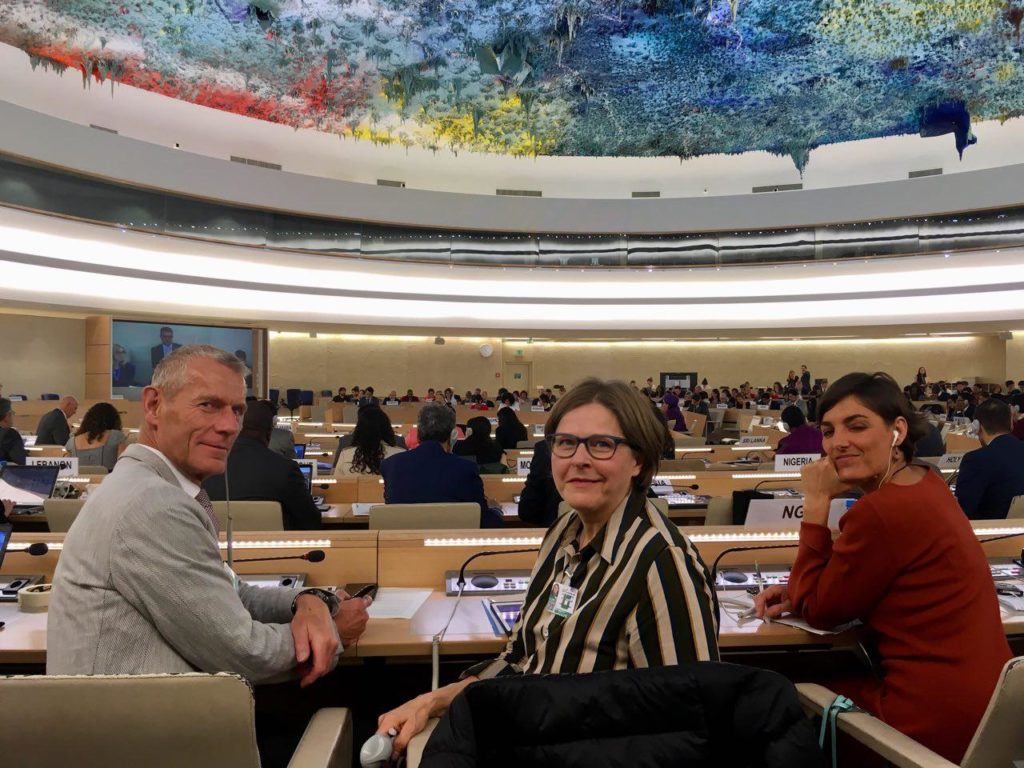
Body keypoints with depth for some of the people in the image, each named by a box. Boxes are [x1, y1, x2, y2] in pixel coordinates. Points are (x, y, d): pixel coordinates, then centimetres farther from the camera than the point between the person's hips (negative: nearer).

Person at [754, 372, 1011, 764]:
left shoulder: (880, 512, -26)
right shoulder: (925, 482, 4)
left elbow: (819, 612, -10)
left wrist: (816, 503, -12)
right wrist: (798, 592, 2)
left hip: (938, 719, -8)